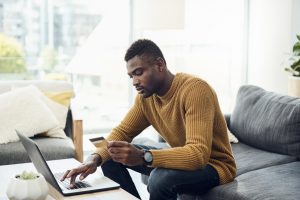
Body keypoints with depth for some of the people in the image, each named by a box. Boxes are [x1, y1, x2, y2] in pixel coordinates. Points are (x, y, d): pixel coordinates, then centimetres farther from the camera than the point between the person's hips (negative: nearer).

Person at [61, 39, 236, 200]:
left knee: (160, 178, -36)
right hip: (182, 158, 7)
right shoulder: (145, 96, -5)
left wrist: (142, 157, -47)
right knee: (111, 158, 0)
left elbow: (199, 154, -36)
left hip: (214, 164, -7)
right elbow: (122, 132, 1)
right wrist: (95, 158, -19)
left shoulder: (195, 90, -28)